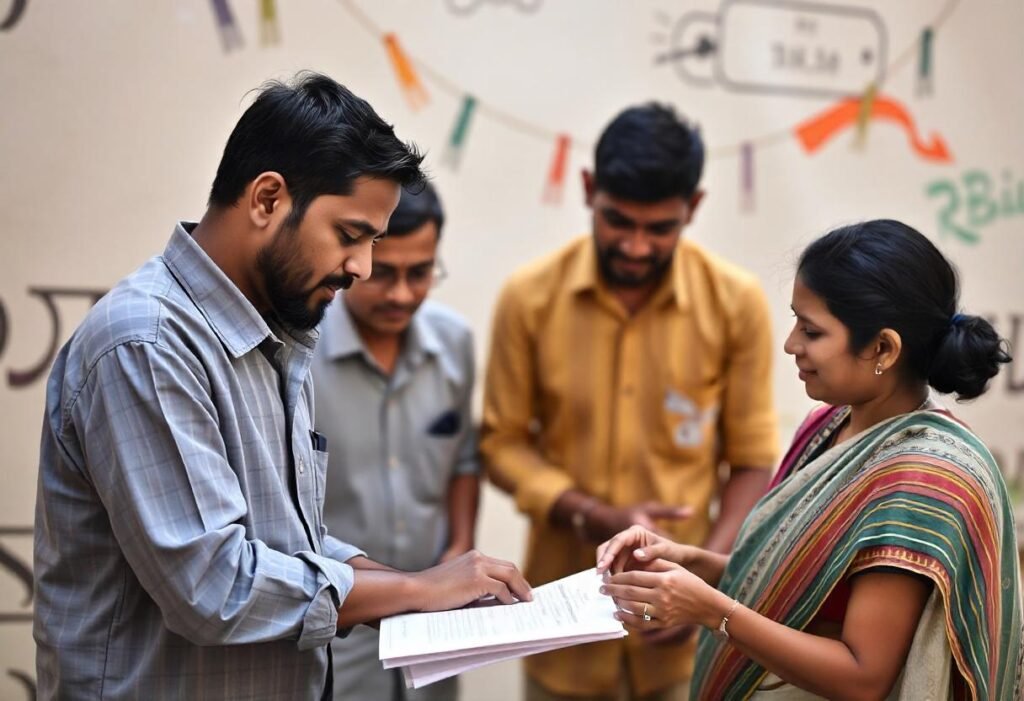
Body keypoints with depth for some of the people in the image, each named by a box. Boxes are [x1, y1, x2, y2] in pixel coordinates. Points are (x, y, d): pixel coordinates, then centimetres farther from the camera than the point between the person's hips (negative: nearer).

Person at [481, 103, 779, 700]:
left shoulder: (737, 302, -7)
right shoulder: (530, 297, -7)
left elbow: (752, 461, -1)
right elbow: (504, 442, 0)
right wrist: (593, 517, -15)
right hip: (566, 601, 1)